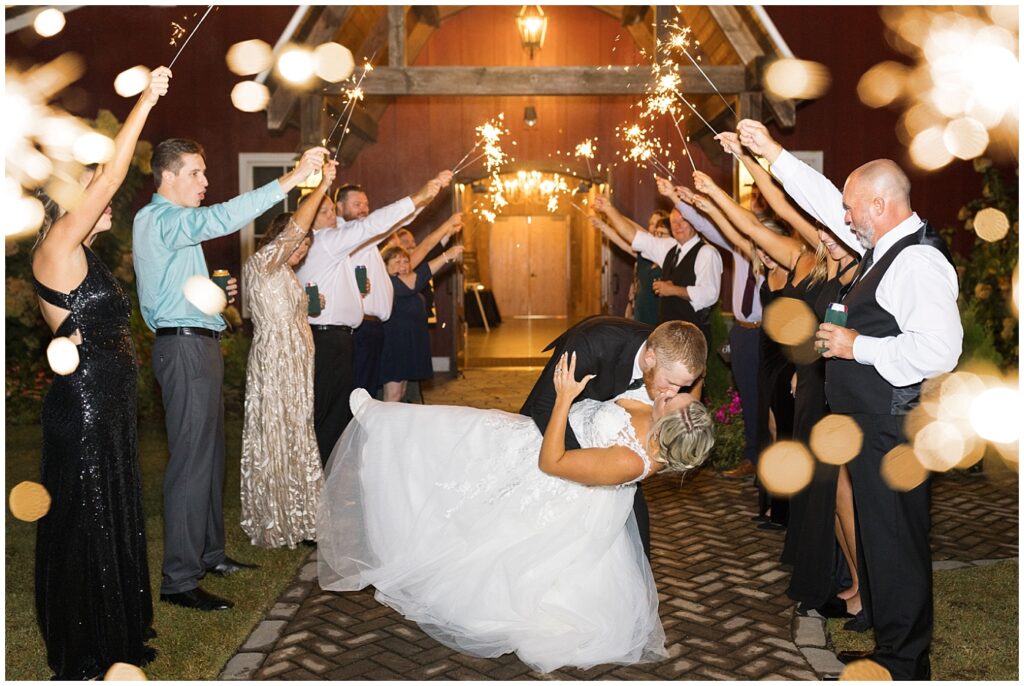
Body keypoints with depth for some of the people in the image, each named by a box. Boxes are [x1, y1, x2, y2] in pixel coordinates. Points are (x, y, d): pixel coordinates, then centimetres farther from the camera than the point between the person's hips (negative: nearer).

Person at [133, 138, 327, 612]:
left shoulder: (170, 222, 22)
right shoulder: (157, 219, -11)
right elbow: (223, 219, -30)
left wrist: (214, 290, 8)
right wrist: (290, 179, -33)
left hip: (197, 345, 11)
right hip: (184, 346, -11)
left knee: (210, 454, 16)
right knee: (192, 460, -10)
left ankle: (209, 554, 28)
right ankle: (179, 580, -4)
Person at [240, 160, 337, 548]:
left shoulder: (285, 275, 19)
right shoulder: (260, 264, -8)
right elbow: (294, 228, -21)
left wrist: (312, 303, 16)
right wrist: (322, 186, -20)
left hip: (295, 365, 9)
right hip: (274, 364, -9)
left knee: (295, 440, 11)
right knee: (275, 442, -3)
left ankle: (294, 518, 19)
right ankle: (275, 525, 5)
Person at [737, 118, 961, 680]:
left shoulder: (918, 263, -19)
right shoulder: (884, 246, 10)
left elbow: (939, 350, -30)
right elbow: (825, 200, 20)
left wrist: (856, 346, -20)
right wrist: (769, 151, 21)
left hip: (893, 431, -10)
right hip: (870, 423, 10)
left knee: (894, 542, 3)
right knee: (877, 534, 20)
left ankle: (903, 662, 20)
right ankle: (889, 642, 37)